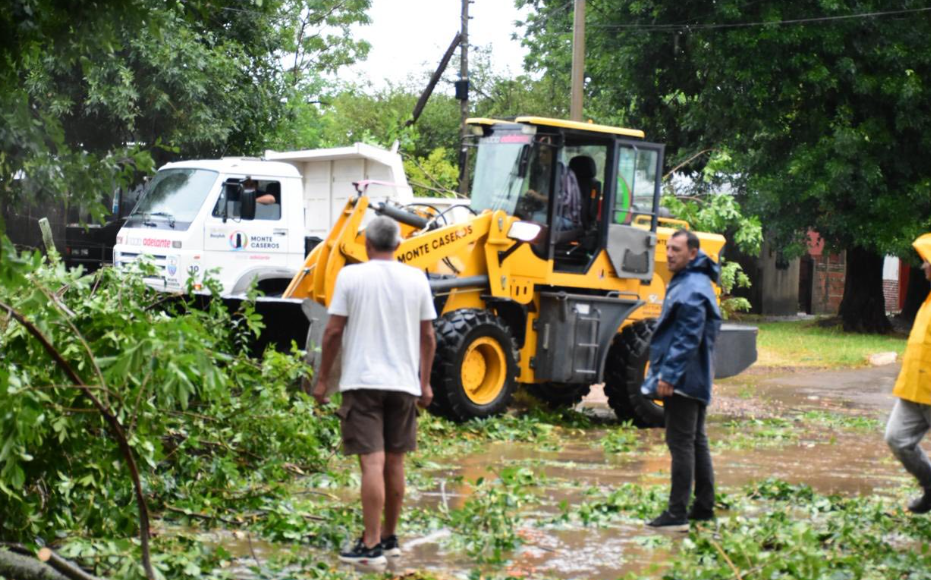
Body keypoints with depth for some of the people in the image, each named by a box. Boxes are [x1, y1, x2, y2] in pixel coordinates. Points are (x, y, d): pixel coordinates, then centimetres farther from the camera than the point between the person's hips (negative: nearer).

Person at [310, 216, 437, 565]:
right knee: (394, 463, 14)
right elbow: (428, 337, 8)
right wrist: (425, 383, 18)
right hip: (404, 383, 4)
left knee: (372, 463, -8)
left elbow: (333, 331, -5)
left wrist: (323, 379, 4)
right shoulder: (416, 279, 5)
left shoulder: (351, 276, -4)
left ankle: (371, 546, -11)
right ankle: (389, 537, 25)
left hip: (363, 382, -4)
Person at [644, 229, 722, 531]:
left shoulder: (692, 289, -17)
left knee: (681, 442, -9)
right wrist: (666, 372, 22)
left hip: (683, 379, -11)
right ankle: (704, 507, 21)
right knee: (696, 441, 14)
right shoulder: (687, 282, 17)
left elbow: (687, 338, -23)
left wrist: (668, 375, -23)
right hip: (696, 380, 11)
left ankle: (677, 514, -7)